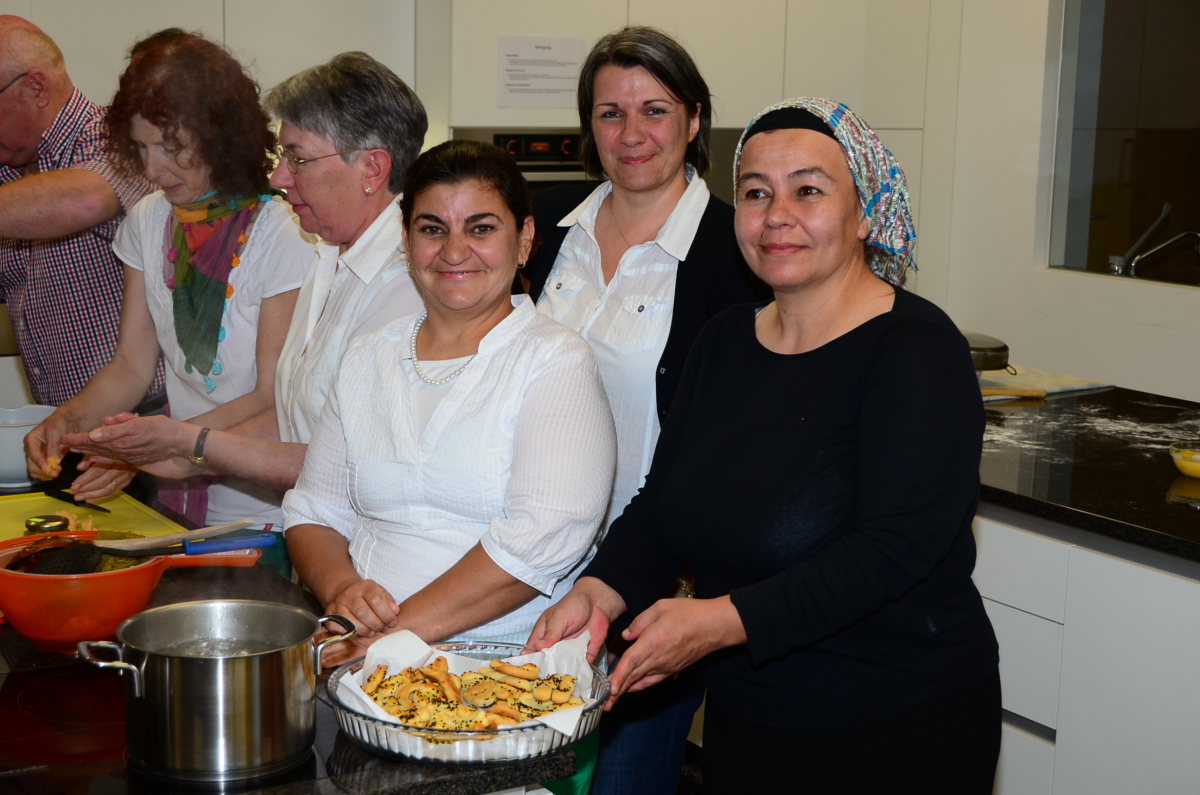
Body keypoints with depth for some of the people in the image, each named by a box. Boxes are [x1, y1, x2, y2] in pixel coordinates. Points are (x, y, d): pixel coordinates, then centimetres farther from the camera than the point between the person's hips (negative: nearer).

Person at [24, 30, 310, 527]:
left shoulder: (281, 235, -13)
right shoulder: (147, 222, 7)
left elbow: (273, 400, -12)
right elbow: (132, 365, 11)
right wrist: (68, 420, -8)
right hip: (180, 501, 6)